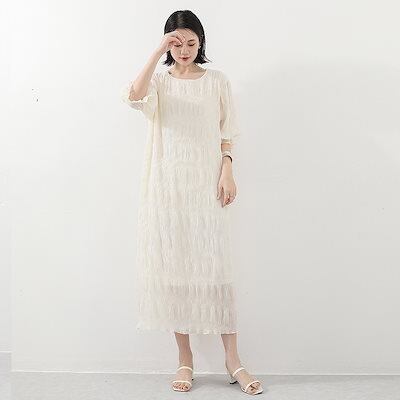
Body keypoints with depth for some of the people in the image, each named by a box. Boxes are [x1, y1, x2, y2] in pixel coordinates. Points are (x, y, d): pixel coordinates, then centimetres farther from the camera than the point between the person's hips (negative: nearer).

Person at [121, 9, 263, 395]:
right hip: (167, 186, 1)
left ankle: (232, 359, 5)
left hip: (206, 186, -1)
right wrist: (158, 52, -17)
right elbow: (134, 96, -15)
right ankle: (185, 358, 14)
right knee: (173, 269, 2)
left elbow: (226, 133, 8)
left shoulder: (217, 81, 9)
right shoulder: (159, 80, 8)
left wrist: (227, 171, -5)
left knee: (215, 269, -4)